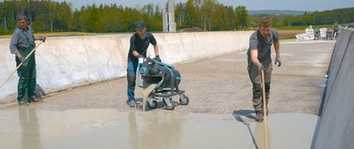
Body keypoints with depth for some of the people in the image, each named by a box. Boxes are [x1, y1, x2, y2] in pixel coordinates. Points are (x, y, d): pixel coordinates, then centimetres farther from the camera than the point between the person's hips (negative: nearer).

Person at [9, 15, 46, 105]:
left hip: (31, 56, 7)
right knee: (23, 78, -7)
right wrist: (20, 56, -35)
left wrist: (40, 38, 14)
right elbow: (12, 46, -25)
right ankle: (21, 98, 1)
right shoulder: (17, 32, -17)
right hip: (23, 58, -7)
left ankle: (31, 96, 23)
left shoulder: (29, 28, 6)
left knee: (32, 77, 12)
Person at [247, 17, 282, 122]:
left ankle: (264, 106, 33)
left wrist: (277, 55, 11)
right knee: (257, 86, -12)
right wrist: (259, 65, -70)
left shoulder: (273, 33, -20)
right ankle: (258, 111, -3)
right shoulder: (254, 38, -37)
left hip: (267, 60, 5)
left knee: (267, 85, 12)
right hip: (255, 62, -5)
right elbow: (254, 56, -50)